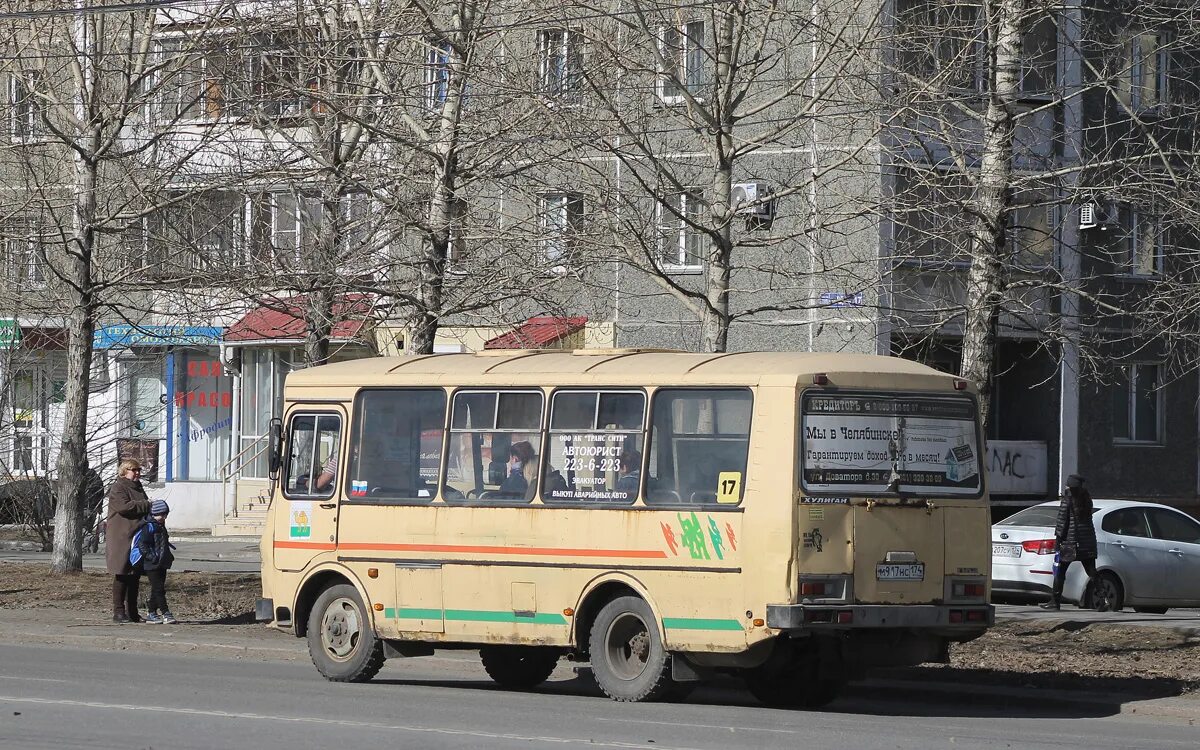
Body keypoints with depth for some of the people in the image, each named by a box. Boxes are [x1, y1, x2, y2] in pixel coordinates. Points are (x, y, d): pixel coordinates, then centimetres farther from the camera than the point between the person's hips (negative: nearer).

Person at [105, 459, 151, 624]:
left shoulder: (138, 488, 22)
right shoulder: (118, 488, -6)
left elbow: (145, 510, 35)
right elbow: (124, 506, -22)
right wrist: (146, 505, -18)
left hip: (137, 539, 9)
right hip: (121, 538, -9)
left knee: (135, 576, 9)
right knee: (122, 575, -7)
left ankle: (132, 612, 14)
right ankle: (118, 612, -5)